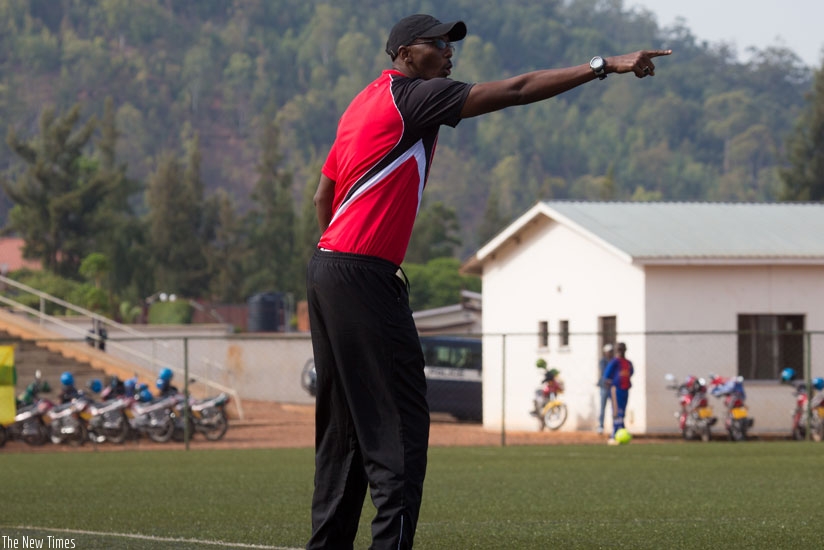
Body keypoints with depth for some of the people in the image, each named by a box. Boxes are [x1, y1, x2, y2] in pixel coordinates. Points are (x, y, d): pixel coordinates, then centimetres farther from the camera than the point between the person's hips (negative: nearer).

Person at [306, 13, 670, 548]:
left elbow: (324, 196, 23)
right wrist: (603, 66, -15)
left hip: (328, 269, 10)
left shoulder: (365, 103, 18)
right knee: (399, 421, -10)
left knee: (346, 421, 13)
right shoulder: (409, 96, -9)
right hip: (363, 278, -10)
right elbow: (515, 92, -15)